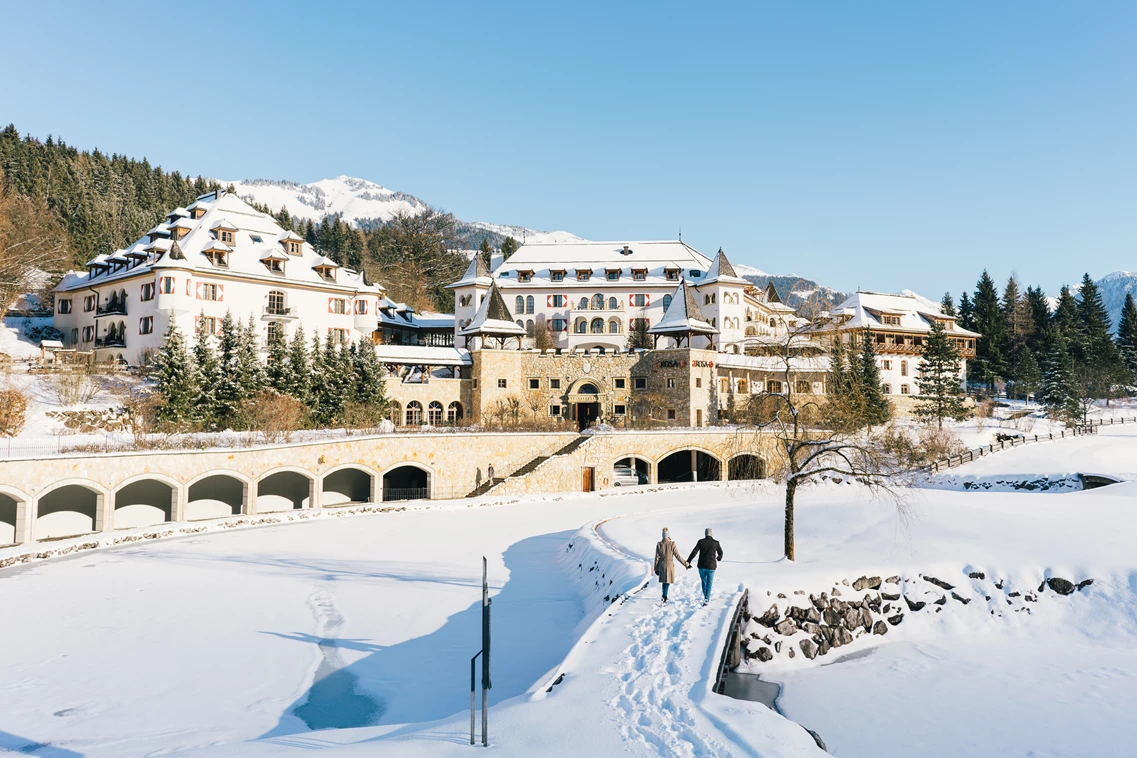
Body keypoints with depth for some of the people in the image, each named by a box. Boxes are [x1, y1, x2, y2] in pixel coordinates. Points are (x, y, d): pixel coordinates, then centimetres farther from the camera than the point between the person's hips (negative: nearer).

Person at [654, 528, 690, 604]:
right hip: (669, 565, -3)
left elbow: (657, 557, -2)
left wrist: (656, 568, 7)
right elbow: (677, 556, -10)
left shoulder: (659, 544, -7)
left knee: (664, 581, 20)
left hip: (661, 565, 3)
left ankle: (665, 596, 29)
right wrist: (686, 564, 0)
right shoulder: (672, 544, -14)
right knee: (667, 581, 5)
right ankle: (664, 596, -7)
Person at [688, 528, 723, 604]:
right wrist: (719, 558, 36)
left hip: (702, 566, 1)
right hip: (711, 566, -1)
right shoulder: (716, 542, -3)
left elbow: (694, 552, -12)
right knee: (709, 583, 6)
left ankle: (705, 597, 34)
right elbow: (720, 553, 13)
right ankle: (706, 599, -5)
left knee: (703, 582, 21)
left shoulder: (701, 542, -5)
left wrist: (688, 561, -12)